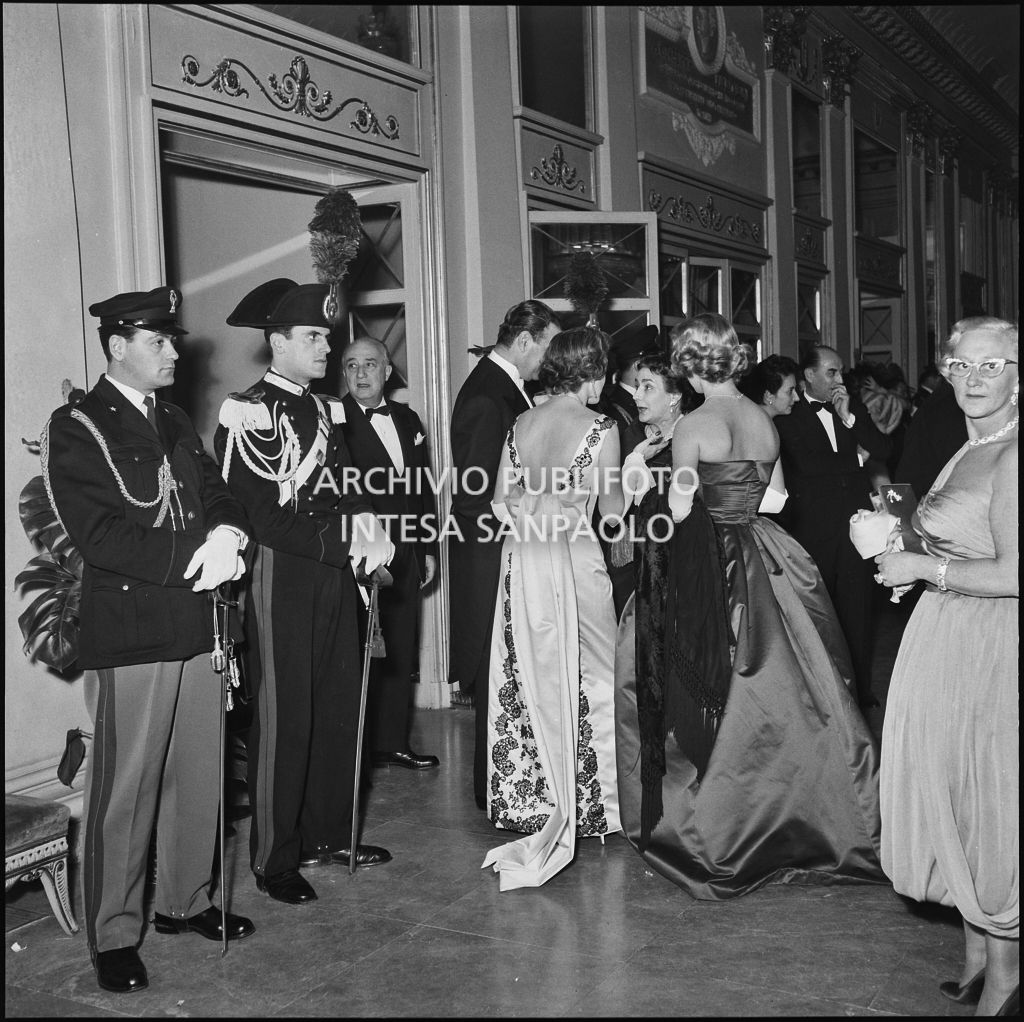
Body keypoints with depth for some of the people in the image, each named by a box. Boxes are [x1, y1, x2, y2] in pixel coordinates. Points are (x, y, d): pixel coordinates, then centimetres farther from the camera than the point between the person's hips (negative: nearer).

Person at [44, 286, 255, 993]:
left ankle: (187, 901, 30)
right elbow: (100, 536, -15)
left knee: (198, 776, 14)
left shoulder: (176, 423, 17)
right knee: (125, 790, 1)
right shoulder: (77, 428, -5)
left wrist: (228, 534, -9)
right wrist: (196, 556, -19)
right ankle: (114, 937, 15)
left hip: (196, 628, 7)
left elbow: (218, 496, 14)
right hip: (130, 636, -6)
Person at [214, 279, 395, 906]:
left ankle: (330, 835, 29)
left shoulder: (326, 409, 14)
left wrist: (365, 521, -6)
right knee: (284, 720, 0)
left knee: (340, 707, 14)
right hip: (282, 578, -8)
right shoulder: (248, 412, -11)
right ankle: (276, 860, 14)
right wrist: (350, 535, -20)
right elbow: (258, 514, -18)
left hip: (336, 573, 8)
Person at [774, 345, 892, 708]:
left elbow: (883, 450, 5)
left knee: (857, 608, 5)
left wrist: (849, 418, -5)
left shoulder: (852, 407, 14)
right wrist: (854, 458, -3)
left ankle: (860, 687, 14)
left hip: (855, 518, 4)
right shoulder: (788, 417, -2)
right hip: (814, 525, -4)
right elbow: (806, 463, -13)